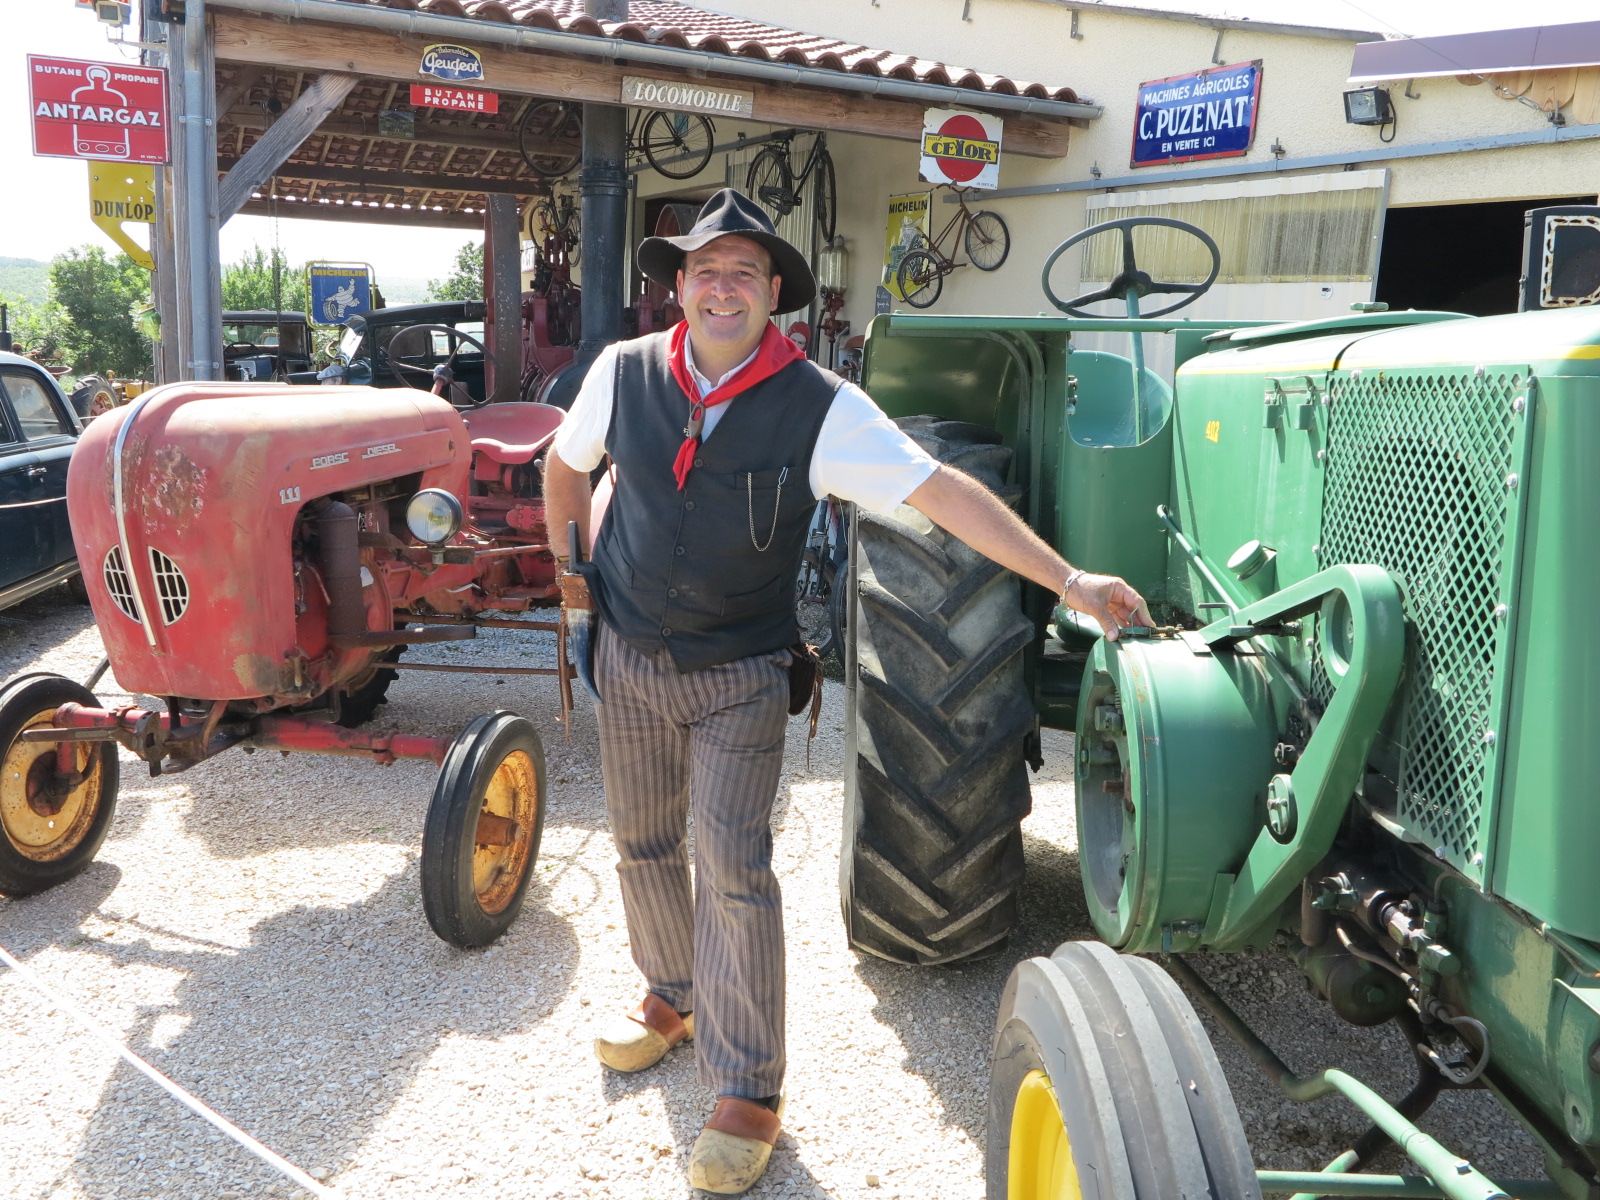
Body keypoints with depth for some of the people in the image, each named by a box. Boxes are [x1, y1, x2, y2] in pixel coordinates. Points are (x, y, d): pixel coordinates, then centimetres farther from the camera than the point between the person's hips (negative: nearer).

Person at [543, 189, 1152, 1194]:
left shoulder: (818, 406, -15)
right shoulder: (625, 371, -5)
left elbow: (944, 491, -21)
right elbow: (565, 462, 15)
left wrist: (1069, 580, -27)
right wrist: (572, 563, 15)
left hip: (740, 674, -4)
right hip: (630, 657, 4)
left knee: (732, 870, -7)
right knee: (643, 843, 16)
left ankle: (748, 1092, 9)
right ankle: (673, 999, 42)